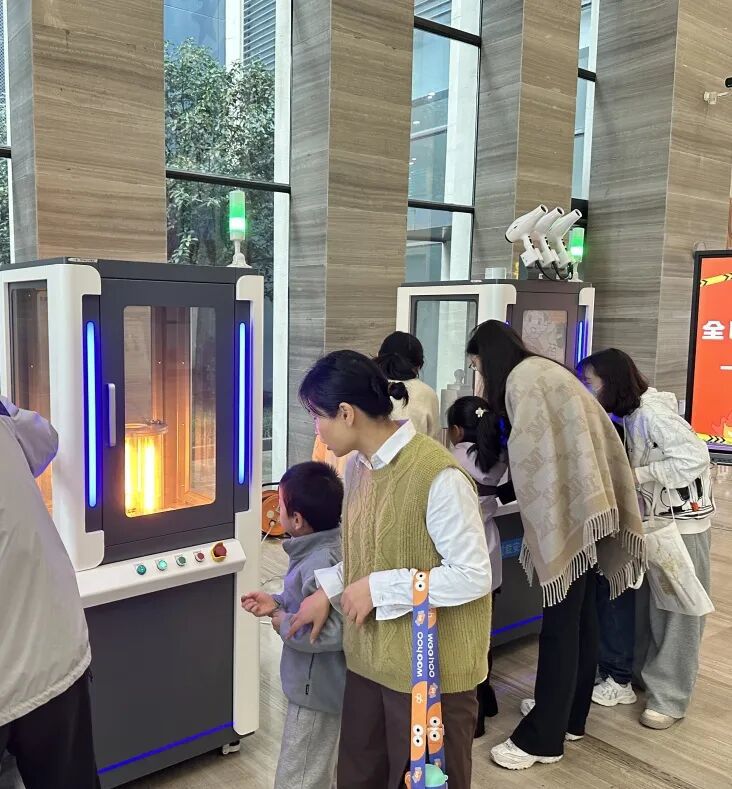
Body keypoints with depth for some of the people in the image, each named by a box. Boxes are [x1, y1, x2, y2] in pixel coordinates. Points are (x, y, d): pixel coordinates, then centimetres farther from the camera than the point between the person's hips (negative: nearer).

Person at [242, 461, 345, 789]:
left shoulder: (321, 565, -31)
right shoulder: (325, 547, 0)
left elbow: (335, 631, -35)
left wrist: (284, 624, -22)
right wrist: (276, 603, 0)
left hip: (316, 690, -10)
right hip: (323, 685, 10)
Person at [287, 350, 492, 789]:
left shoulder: (438, 474, -24)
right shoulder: (359, 465, 2)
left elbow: (472, 576, -22)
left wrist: (380, 589, -20)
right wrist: (328, 592, 1)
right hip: (370, 658, 7)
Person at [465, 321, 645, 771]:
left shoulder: (522, 378, -10)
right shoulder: (547, 372, 18)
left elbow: (531, 453, -16)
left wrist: (541, 521, -4)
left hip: (565, 510, -10)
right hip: (586, 504, 10)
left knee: (560, 624, -3)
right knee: (580, 617, 16)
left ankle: (543, 737, 6)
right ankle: (570, 714, 29)